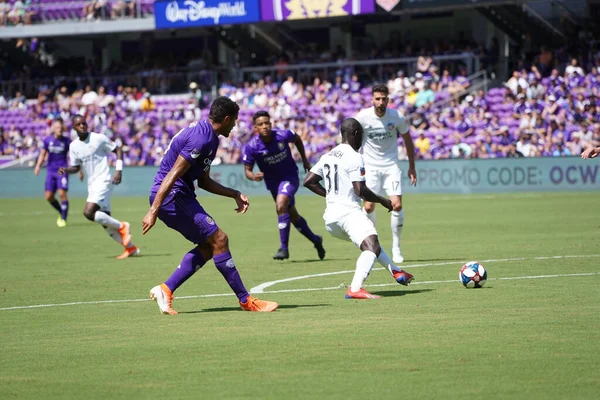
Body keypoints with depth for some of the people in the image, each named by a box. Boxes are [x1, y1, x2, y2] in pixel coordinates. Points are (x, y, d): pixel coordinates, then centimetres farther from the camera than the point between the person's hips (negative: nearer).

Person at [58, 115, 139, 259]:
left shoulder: (98, 138, -8)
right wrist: (66, 170, -5)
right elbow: (76, 167, 17)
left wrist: (119, 170, -11)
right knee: (106, 223, 5)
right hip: (92, 185, 7)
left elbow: (118, 150, 0)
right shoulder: (73, 146, 8)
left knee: (88, 212, -23)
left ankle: (121, 226, -7)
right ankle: (131, 248, 16)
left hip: (103, 181, -7)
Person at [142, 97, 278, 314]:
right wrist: (153, 211, -27)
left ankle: (165, 290, 7)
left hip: (180, 196, 11)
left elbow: (203, 181, 22)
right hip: (172, 196, -11)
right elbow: (172, 175, -23)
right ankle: (246, 301, -5)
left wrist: (235, 194, 15)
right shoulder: (201, 138, -18)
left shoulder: (209, 137, 15)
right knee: (219, 239, -10)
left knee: (209, 246, 10)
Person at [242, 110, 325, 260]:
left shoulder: (283, 135, -21)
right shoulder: (251, 147, -21)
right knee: (292, 215, 14)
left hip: (290, 176, -3)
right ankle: (315, 240, 38)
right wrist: (254, 176, -33)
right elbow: (247, 170, -10)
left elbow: (297, 140, 4)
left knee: (281, 206, -27)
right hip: (272, 181, 3)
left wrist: (304, 160, 9)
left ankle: (284, 248, -18)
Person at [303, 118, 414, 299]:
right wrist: (383, 201, -1)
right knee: (372, 246, -24)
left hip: (330, 218, 9)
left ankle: (396, 272, 40)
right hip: (348, 211, -9)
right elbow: (360, 190, -15)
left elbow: (308, 181, 18)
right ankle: (355, 289, -43)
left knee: (371, 242, 29)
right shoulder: (354, 157, -8)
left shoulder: (327, 156, 16)